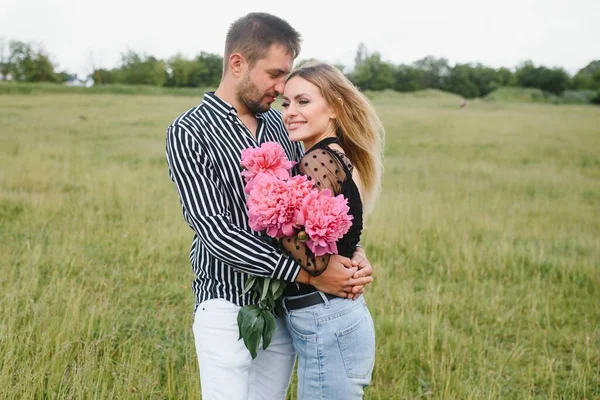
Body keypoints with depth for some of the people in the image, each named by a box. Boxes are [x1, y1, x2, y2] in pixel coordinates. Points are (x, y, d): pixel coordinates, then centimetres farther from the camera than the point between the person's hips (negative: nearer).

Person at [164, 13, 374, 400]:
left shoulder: (280, 124, 8)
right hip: (228, 308, -5)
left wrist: (353, 252, -9)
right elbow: (216, 231, -18)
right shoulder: (189, 133, -10)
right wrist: (308, 273, -21)